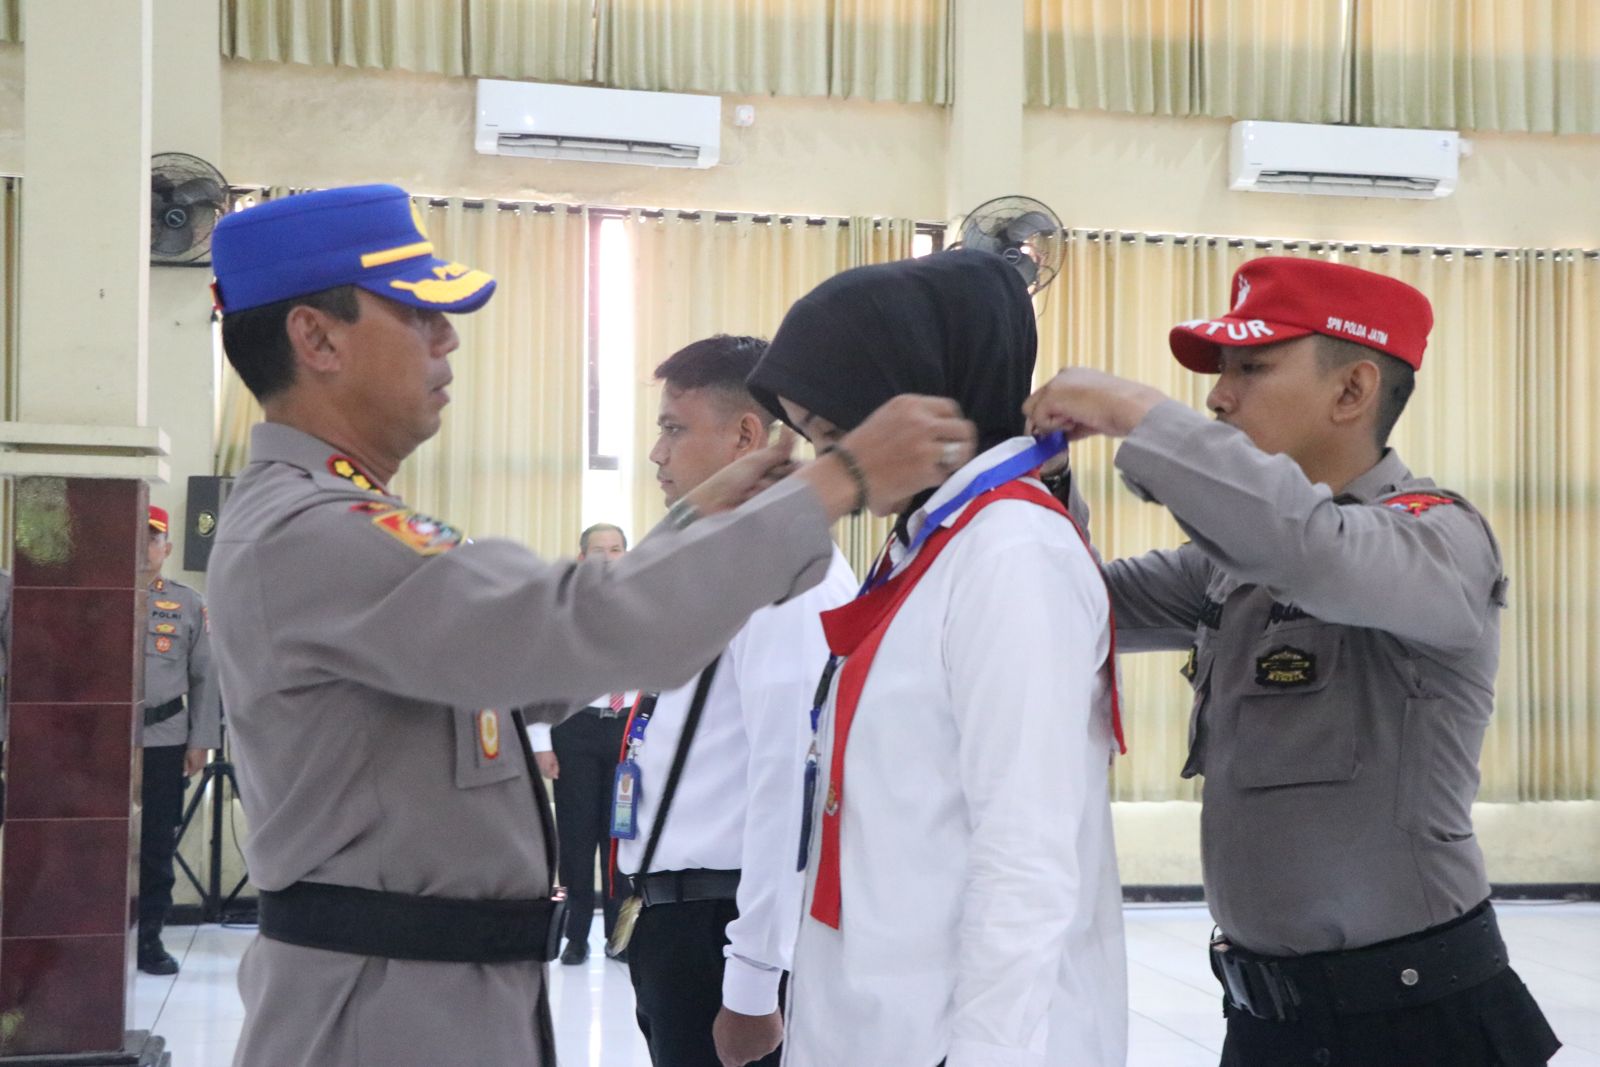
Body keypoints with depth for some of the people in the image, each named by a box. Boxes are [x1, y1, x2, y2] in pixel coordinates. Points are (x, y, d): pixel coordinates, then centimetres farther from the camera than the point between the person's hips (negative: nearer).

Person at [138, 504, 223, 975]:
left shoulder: (188, 604, 6)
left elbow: (206, 676, 6)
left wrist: (200, 741, 1)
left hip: (164, 741, 0)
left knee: (157, 845, 5)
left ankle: (150, 939, 14)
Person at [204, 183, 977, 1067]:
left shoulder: (330, 523, 13)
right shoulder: (305, 537, -22)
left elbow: (541, 661, 14)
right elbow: (592, 629, -33)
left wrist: (701, 519, 8)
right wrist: (842, 480, -27)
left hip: (438, 989, 10)